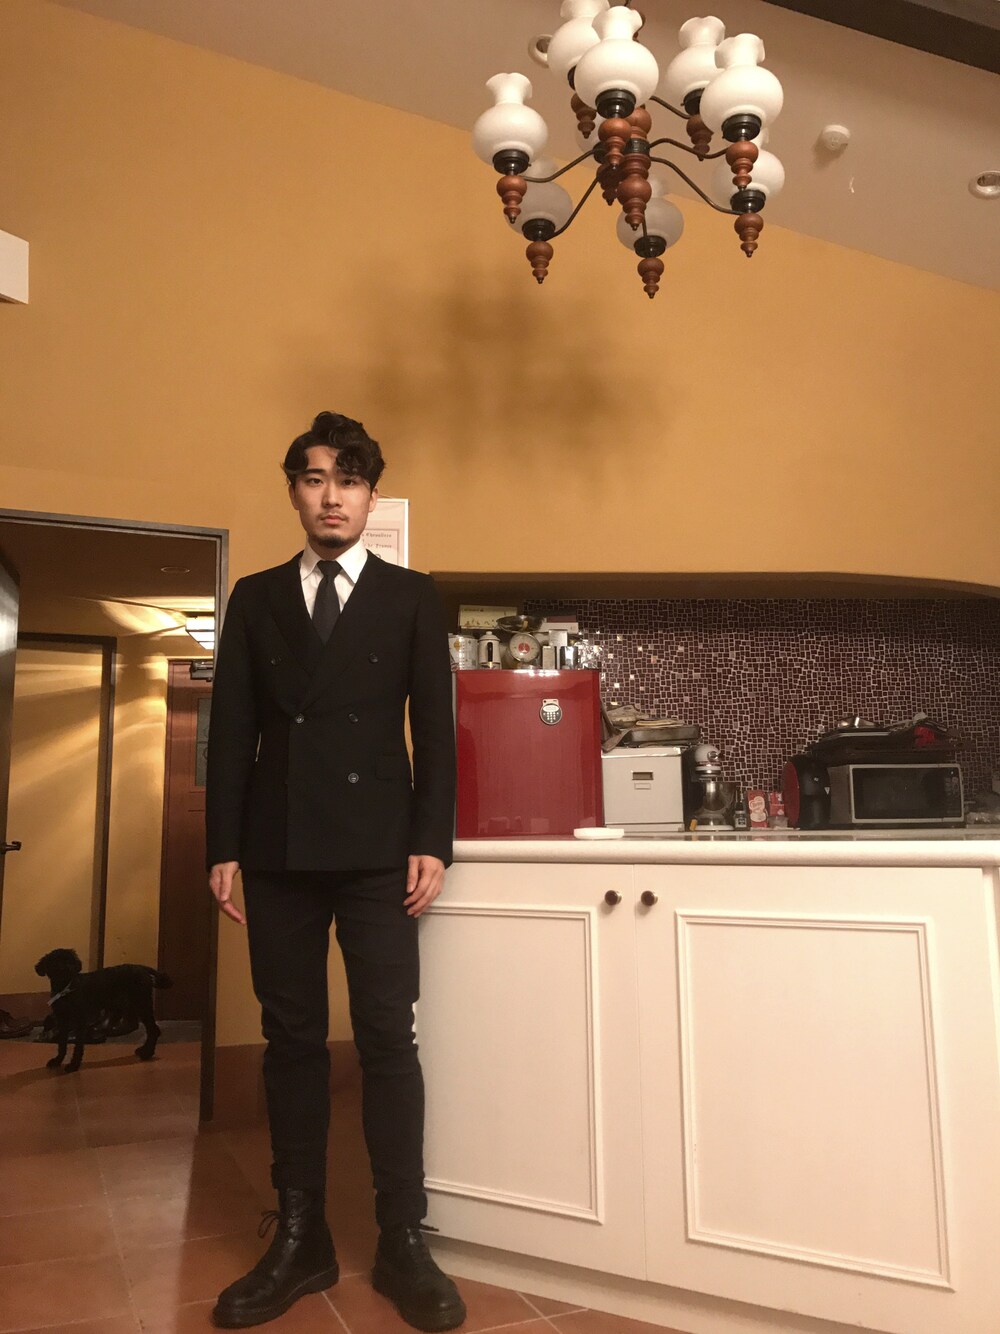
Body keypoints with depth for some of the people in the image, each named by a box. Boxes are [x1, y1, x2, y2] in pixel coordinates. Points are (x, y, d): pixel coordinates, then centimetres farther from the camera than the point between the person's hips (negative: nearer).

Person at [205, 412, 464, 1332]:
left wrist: (432, 843, -6)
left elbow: (435, 728, 2)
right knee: (292, 1040, 7)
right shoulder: (255, 598, 12)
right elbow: (232, 729, 8)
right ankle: (299, 1240, 18)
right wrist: (224, 846, 2)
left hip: (377, 850, -2)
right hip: (279, 850, 2)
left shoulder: (412, 597, 7)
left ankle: (403, 1244, 11)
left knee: (388, 1039, -1)